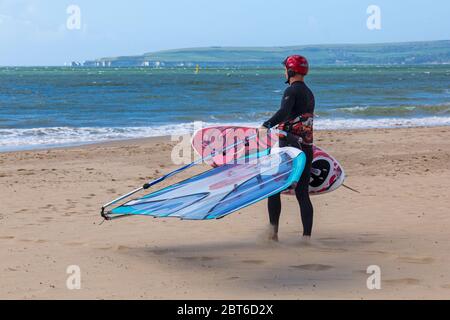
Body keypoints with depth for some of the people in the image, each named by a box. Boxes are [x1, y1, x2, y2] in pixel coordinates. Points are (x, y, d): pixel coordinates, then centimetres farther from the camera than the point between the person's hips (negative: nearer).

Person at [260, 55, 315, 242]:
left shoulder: (292, 90, -8)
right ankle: (307, 236, 2)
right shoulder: (309, 93, 18)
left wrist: (267, 126, -34)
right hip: (307, 147, 8)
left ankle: (273, 232, -3)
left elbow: (284, 112, -26)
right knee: (302, 193, 6)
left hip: (290, 147, -7)